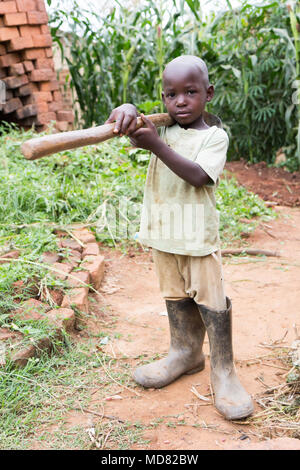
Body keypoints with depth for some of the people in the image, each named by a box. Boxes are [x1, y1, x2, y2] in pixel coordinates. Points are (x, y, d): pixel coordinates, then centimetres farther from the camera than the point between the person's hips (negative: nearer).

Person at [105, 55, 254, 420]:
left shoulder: (215, 136, -8)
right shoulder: (162, 129, 7)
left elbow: (198, 176, -23)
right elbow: (131, 124, 3)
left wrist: (157, 145, -28)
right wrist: (128, 111, -22)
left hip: (198, 234, -5)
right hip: (163, 230, 5)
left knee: (211, 300, -1)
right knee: (175, 296, 17)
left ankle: (223, 371, 12)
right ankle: (186, 352, 35)